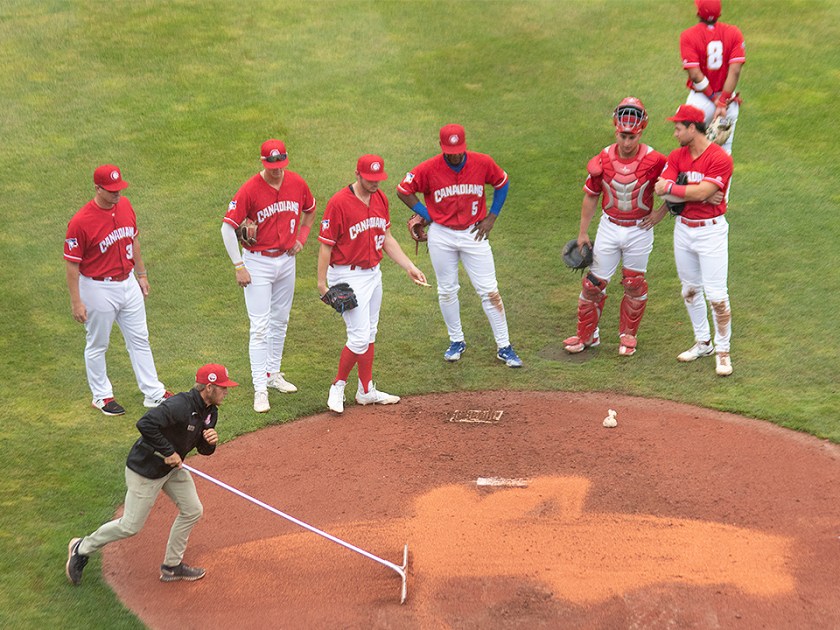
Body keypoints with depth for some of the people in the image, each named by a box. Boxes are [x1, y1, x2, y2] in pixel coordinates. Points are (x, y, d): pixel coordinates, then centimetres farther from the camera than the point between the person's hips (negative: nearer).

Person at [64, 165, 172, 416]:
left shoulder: (125, 205, -3)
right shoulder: (80, 222, -23)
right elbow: (72, 264, -17)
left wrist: (141, 274, 17)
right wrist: (76, 302, -16)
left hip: (128, 282, 7)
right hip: (98, 289, -7)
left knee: (139, 339, 14)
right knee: (97, 345, 11)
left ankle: (153, 393, 23)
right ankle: (101, 396, 27)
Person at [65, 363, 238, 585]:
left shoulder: (210, 412, -1)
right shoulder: (179, 406, -31)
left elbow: (204, 449, 8)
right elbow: (145, 424, -41)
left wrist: (210, 442, -16)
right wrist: (168, 452, -32)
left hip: (172, 468, 9)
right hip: (145, 470, -9)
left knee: (192, 511, 10)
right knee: (131, 525, 1)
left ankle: (172, 566, 26)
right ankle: (82, 548, 22)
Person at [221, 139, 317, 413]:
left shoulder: (297, 183, -5)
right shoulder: (250, 190, -19)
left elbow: (310, 211, 17)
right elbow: (227, 228, -16)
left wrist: (301, 237, 5)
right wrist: (239, 267, -17)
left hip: (286, 260, 5)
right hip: (257, 262, -5)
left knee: (280, 321, 18)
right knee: (260, 327, -7)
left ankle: (274, 374, 34)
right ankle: (260, 388, -5)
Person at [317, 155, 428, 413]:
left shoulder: (380, 199, 4)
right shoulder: (339, 203, -18)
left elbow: (386, 238, 13)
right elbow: (326, 245, -15)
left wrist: (409, 266, 7)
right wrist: (322, 283, -16)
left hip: (373, 273, 8)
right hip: (347, 277, -8)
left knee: (369, 333, 15)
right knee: (360, 337, -9)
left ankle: (366, 391, 26)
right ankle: (338, 387, 10)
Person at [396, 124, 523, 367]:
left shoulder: (483, 163, -11)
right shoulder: (429, 169, -14)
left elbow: (502, 183, 7)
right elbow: (403, 190, -3)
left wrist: (491, 217, 1)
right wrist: (427, 215, -6)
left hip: (474, 234, 0)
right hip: (441, 235, 0)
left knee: (489, 290, -1)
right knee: (447, 291, 11)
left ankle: (504, 347, 7)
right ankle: (456, 342, 28)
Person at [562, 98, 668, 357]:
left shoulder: (654, 161, -17)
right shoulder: (603, 160, -10)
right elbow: (590, 196, 3)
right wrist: (582, 232, 5)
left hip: (639, 231, -1)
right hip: (609, 227, 2)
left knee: (634, 285, 10)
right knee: (594, 282, 5)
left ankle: (628, 335, 28)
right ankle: (587, 335, 20)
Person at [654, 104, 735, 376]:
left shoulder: (720, 159, -16)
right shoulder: (676, 157, 3)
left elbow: (701, 192, -25)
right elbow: (660, 189, -9)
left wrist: (671, 187, -15)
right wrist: (697, 194, -19)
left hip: (711, 230, -7)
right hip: (683, 229, 7)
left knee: (716, 294, -6)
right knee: (690, 290, 16)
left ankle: (722, 351, 6)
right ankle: (703, 343, 31)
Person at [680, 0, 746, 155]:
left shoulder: (688, 36, -12)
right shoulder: (733, 33, -5)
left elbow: (695, 74, -19)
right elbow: (735, 71, -13)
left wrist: (714, 99, -12)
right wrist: (722, 102, -14)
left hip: (700, 98, -3)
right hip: (728, 97, 3)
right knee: (725, 150, 12)